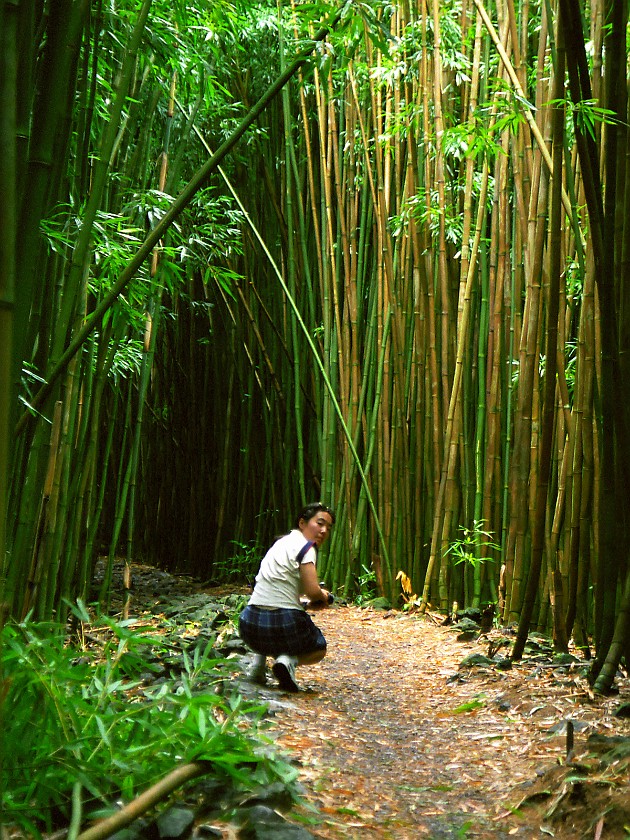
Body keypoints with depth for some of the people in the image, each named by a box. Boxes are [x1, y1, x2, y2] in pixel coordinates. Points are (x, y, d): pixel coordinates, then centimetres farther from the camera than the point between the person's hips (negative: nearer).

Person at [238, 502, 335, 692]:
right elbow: (313, 590, -17)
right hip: (284, 625, -6)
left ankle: (260, 660, 17)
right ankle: (289, 660, -8)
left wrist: (306, 604, 15)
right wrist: (322, 597, 5)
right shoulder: (305, 546, -7)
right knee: (319, 649, 24)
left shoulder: (283, 542, 18)